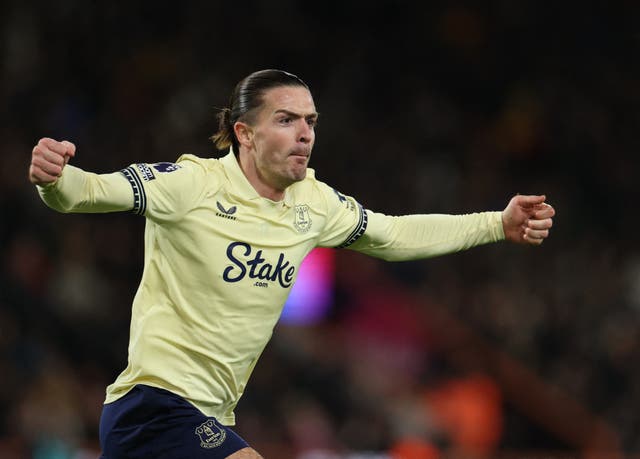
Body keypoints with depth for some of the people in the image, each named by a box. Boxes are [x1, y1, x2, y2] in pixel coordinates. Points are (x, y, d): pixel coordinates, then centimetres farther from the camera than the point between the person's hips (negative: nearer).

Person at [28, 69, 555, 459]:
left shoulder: (314, 202, 8)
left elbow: (396, 234, 23)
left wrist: (501, 225, 20)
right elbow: (94, 191, -22)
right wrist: (54, 178, -45)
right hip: (155, 402, -8)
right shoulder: (193, 183, -13)